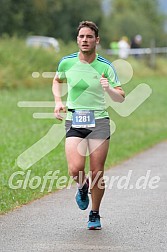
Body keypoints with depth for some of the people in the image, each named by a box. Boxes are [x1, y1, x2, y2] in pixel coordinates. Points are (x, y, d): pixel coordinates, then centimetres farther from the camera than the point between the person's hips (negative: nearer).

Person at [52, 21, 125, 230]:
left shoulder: (105, 67, -4)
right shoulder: (66, 62, 2)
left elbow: (120, 98, -4)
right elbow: (57, 80, 24)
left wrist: (108, 89, -25)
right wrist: (58, 101, 7)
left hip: (99, 122, -1)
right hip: (74, 121, 1)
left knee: (97, 173, -1)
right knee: (75, 170, -17)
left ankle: (95, 215, 20)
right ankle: (82, 186, 20)